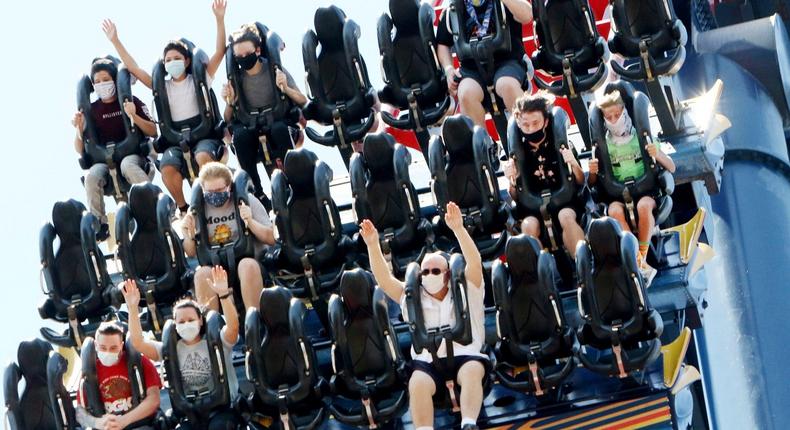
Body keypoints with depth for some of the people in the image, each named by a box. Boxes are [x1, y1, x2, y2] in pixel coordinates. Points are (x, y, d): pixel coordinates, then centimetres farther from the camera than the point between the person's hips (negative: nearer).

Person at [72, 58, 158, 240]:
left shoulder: (130, 102, 7)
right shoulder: (91, 110, 12)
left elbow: (153, 132, 0)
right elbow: (80, 150, 12)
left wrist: (134, 116, -15)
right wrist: (79, 129, -6)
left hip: (133, 155, -2)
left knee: (128, 165, -39)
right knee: (92, 177, -32)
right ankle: (100, 225, -23)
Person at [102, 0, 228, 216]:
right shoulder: (162, 87, 16)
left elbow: (220, 52, 1)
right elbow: (134, 68, 12)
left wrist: (220, 19, -10)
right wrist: (115, 41, 8)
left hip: (203, 134, -2)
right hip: (175, 139, 2)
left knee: (203, 157, -38)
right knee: (167, 168, -31)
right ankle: (183, 208, -11)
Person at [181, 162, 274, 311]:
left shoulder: (247, 202, 4)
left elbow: (271, 239, -1)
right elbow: (191, 253, 15)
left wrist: (251, 223, -17)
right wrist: (189, 236, -6)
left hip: (250, 265, -2)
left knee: (247, 265, -36)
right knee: (202, 273, -31)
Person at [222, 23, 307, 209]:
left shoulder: (275, 70, -4)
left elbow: (303, 102, -3)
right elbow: (229, 120, 6)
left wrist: (286, 89, -23)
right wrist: (230, 103, -15)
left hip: (281, 125, -2)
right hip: (252, 129, 2)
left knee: (279, 129, -37)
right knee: (240, 135, -32)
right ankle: (257, 193, -26)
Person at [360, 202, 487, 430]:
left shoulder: (465, 292, 17)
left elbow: (475, 262, 2)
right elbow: (384, 279, 19)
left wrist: (458, 229, -12)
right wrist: (373, 245, 6)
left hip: (464, 354, -1)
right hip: (427, 360, 2)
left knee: (472, 372, -36)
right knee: (417, 384, -32)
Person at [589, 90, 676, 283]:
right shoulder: (603, 145, 9)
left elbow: (671, 168, 5)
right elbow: (592, 183, 11)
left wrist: (658, 155, -17)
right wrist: (593, 172, -12)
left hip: (646, 192, -1)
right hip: (618, 196, 1)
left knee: (643, 205, -37)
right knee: (614, 211, -34)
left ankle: (642, 255, -21)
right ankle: (642, 266, -33)